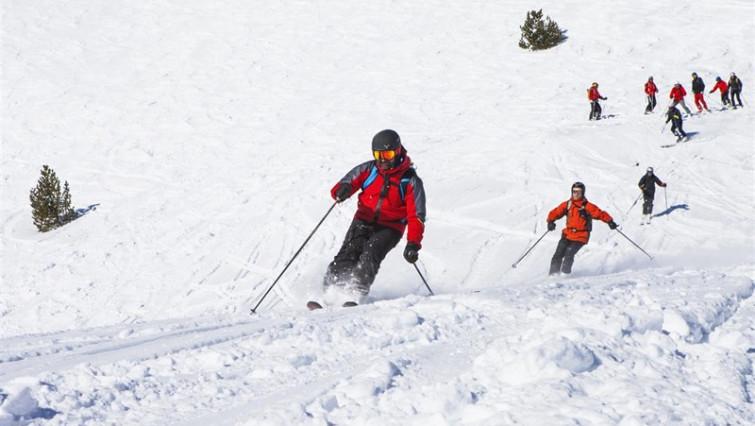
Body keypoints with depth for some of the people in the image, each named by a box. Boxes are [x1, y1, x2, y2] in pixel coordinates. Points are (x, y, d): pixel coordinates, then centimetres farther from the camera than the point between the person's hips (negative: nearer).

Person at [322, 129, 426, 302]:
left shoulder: (410, 181, -4)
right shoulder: (368, 169, 2)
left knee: (370, 256, -27)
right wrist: (342, 190, -29)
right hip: (364, 221, 2)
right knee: (349, 254, -20)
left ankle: (356, 293, -37)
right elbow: (347, 183, -1)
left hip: (389, 228, -2)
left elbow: (416, 216, -7)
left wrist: (413, 244, -21)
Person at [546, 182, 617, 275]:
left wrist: (609, 221, -23)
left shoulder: (587, 206, -3)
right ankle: (553, 274, 4)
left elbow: (600, 214, -8)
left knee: (569, 254, -21)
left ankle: (565, 274, -11)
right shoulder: (567, 204, 8)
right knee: (558, 254, -7)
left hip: (581, 237, -4)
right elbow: (555, 213, 8)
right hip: (567, 235, 4)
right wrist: (551, 221, -11)